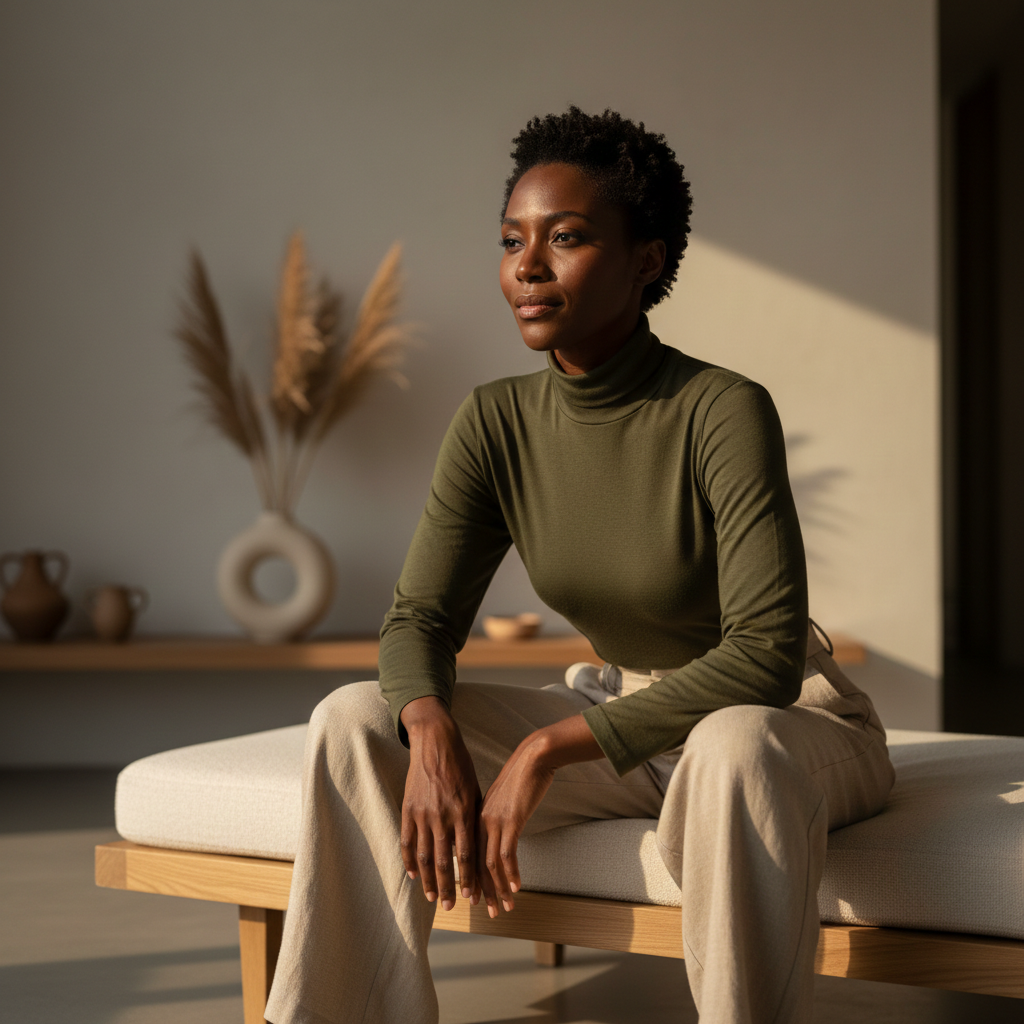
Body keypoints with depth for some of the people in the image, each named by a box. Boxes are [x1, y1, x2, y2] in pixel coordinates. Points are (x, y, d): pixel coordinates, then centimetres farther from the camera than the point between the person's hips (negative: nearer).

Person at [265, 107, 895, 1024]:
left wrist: (549, 745, -31)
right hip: (628, 715, 5)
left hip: (794, 724, -5)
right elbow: (419, 618, -5)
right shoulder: (496, 423, -7)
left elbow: (767, 658, -28)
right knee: (356, 720, -11)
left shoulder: (725, 413, -23)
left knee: (733, 749, -42)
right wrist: (432, 730, -29)